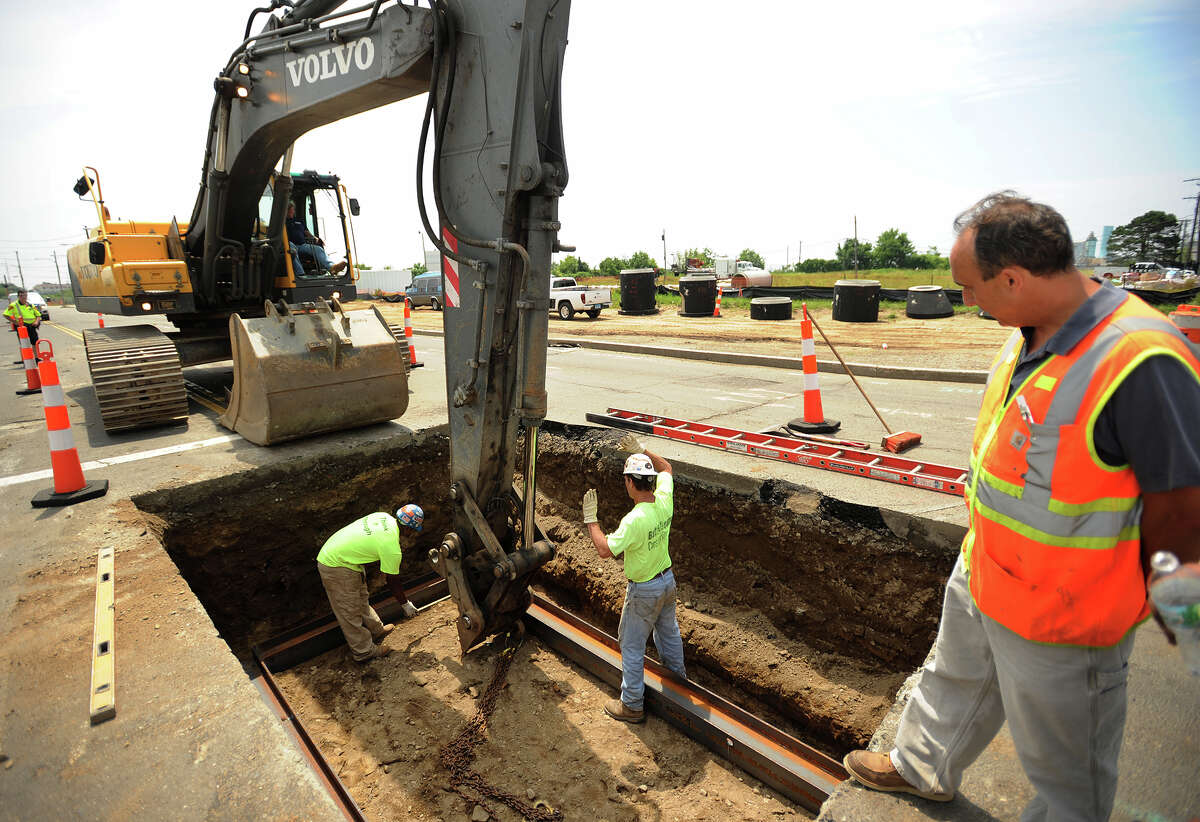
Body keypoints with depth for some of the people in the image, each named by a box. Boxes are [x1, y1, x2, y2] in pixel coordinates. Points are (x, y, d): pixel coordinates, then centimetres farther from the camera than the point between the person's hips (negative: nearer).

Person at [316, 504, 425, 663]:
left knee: (361, 601, 23)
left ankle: (376, 630, 38)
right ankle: (364, 651, 16)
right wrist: (406, 604, 5)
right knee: (350, 612, 4)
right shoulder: (392, 550, -25)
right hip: (336, 568, -9)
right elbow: (393, 583, -10)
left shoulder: (386, 517, -7)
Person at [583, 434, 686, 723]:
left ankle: (632, 704, 23)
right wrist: (640, 451, 4)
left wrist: (590, 518, -23)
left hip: (643, 590, -7)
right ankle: (679, 678, 49)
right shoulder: (664, 501, -12)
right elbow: (666, 468, 7)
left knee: (632, 646, 10)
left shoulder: (635, 519, -34)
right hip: (667, 580, 8)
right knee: (668, 632, 28)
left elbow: (605, 550, -32)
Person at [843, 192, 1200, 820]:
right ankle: (924, 769, 57)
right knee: (956, 680, 31)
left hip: (1060, 615, -8)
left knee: (1061, 763, 19)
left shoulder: (1141, 362, -32)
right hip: (982, 573, 9)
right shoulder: (1031, 334, -5)